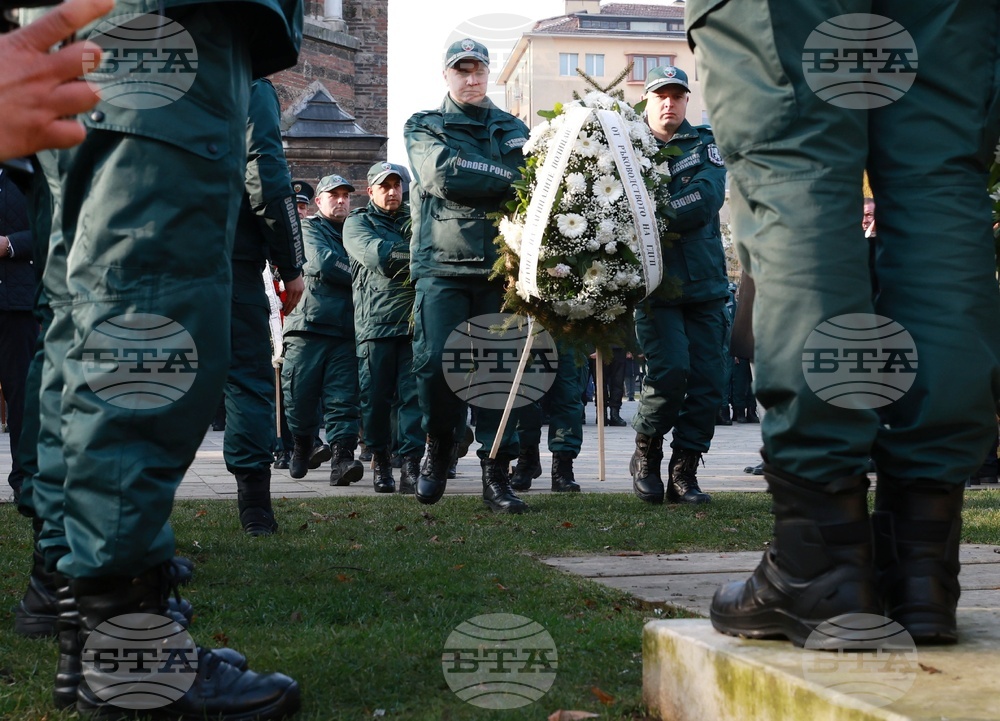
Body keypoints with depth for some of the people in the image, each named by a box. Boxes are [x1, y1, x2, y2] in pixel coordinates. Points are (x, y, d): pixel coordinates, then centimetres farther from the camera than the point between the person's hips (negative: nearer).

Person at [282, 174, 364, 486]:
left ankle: (341, 458, -17)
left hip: (345, 331, 3)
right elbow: (321, 262, -9)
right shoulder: (309, 228, 9)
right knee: (300, 394, 1)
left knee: (343, 398, -9)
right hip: (309, 324, -3)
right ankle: (303, 444, 25)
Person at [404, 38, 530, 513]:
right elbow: (443, 174, -8)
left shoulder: (514, 130, 21)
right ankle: (439, 446, 14)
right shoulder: (424, 127, 13)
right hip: (442, 263, -2)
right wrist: (508, 177, -7)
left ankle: (496, 473, 1)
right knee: (435, 362, -12)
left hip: (501, 264, 2)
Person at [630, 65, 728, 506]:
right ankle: (646, 454, 6)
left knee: (707, 381, -1)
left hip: (705, 283, 3)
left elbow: (707, 200, -7)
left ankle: (683, 474, 12)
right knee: (670, 369, -18)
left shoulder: (704, 143, 12)